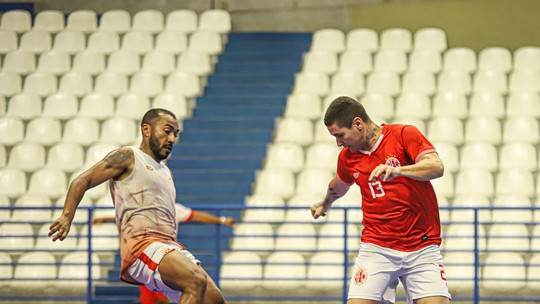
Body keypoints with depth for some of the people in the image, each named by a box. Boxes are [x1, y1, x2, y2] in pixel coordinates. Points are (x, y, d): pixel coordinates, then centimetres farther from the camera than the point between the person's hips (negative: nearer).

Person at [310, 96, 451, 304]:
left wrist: (397, 170, -34)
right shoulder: (347, 157, 8)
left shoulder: (405, 135, -5)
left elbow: (437, 167, -19)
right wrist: (325, 205, 50)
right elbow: (339, 186, 31)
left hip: (422, 248, -2)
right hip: (376, 247, 2)